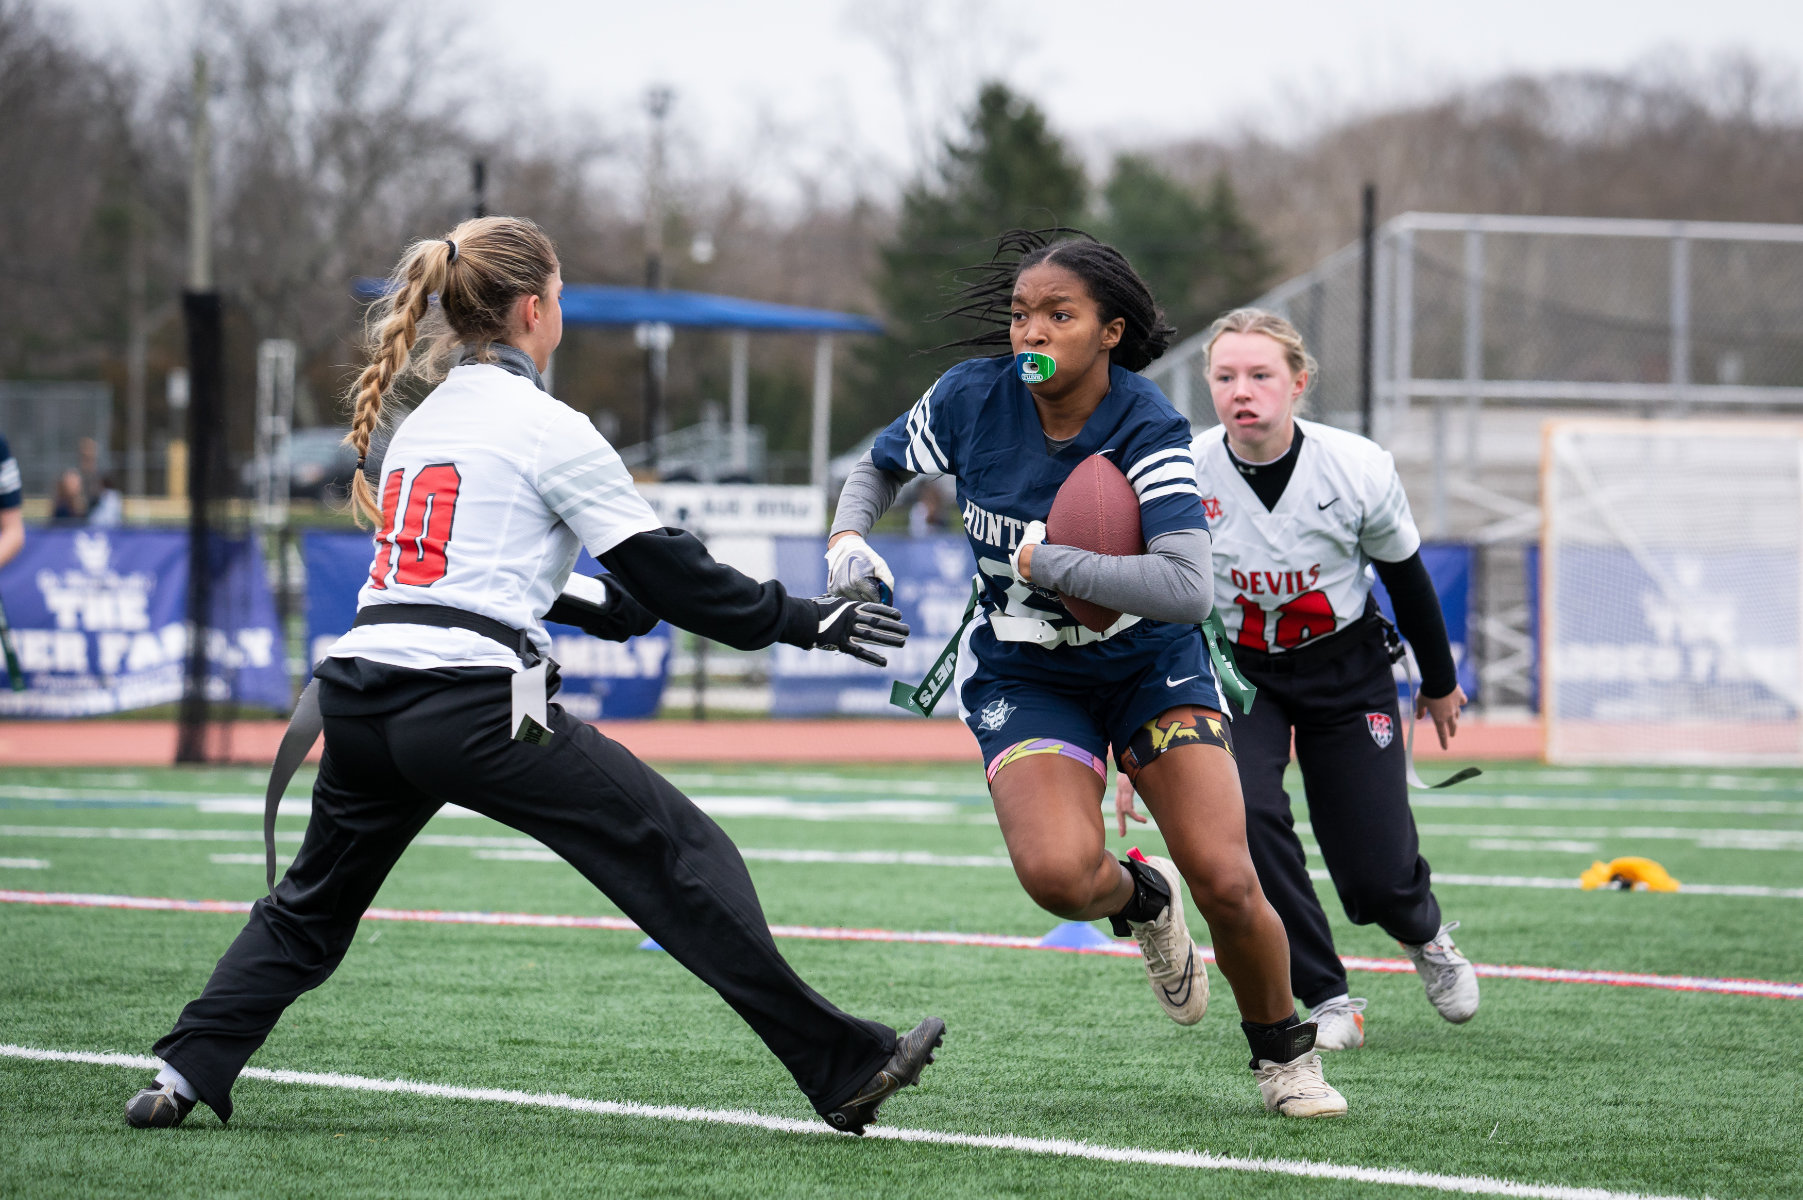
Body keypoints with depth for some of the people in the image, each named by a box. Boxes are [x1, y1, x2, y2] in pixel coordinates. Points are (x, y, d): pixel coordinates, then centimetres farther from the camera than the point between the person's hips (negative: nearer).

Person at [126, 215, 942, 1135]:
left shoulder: (420, 423, 21)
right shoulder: (546, 429, 0)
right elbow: (668, 573, 0)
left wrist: (604, 607, 39)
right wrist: (806, 621, 8)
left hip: (359, 693, 7)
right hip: (473, 705, -7)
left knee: (312, 903, 25)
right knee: (685, 860, -3)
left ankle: (186, 1073, 13)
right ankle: (842, 1069, -5)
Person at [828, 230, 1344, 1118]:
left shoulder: (1147, 429, -23)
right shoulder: (973, 398, -13)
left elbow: (1187, 589, -37)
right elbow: (881, 466, 9)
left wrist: (1041, 562, -34)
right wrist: (848, 539, -11)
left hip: (1151, 666, -1)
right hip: (1024, 677, 1)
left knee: (1226, 884, -13)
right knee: (1057, 871, -26)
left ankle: (1283, 1055, 17)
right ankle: (1140, 897, 12)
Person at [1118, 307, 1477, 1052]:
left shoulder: (1357, 469, -20)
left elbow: (1406, 578, -1)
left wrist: (1440, 683, 13)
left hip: (1344, 668, 0)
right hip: (1232, 670, 0)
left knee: (1377, 873, -2)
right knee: (1244, 816, -26)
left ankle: (1424, 935, 38)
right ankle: (1326, 1000, -9)